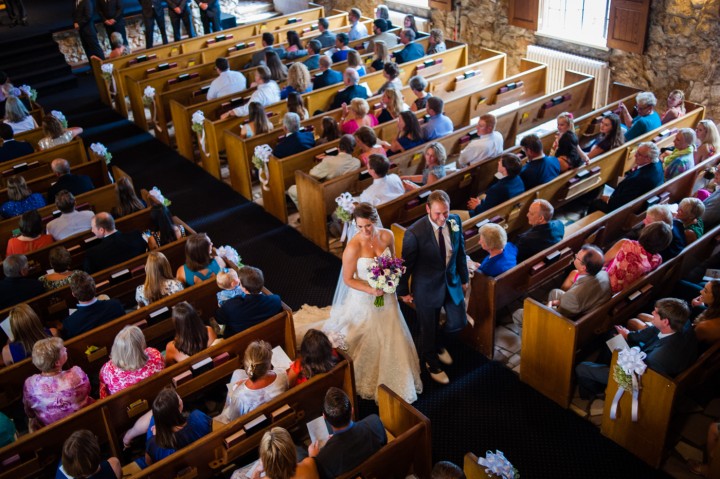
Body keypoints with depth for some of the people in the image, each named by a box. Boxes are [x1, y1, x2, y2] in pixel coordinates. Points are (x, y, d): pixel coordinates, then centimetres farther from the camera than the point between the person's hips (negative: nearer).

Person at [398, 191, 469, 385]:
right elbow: (406, 264, -15)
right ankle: (431, 362, 45)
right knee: (428, 328, 15)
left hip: (452, 282, 5)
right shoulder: (415, 233, -29)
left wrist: (464, 278, 12)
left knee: (459, 322, 16)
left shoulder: (455, 221, -13)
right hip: (427, 287, -5)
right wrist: (404, 291, -4)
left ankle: (438, 343, 50)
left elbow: (460, 251, 3)